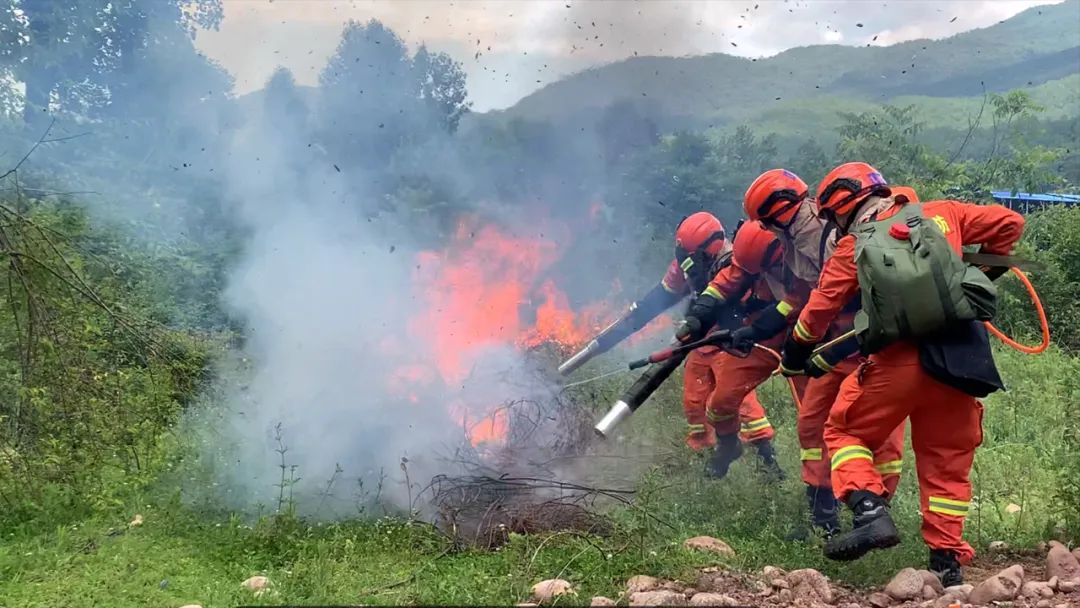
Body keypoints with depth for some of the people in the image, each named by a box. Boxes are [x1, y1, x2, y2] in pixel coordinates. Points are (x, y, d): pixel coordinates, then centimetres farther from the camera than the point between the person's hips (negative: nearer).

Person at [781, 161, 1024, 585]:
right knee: (947, 462, 14)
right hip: (962, 361, 3)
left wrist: (795, 355, 25)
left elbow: (818, 311, 9)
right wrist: (981, 268, 27)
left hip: (898, 360, -3)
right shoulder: (940, 214, 12)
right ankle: (946, 558, 14)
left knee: (845, 431, 15)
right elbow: (1009, 223, 12)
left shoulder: (852, 248, 6)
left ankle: (869, 511, -5)